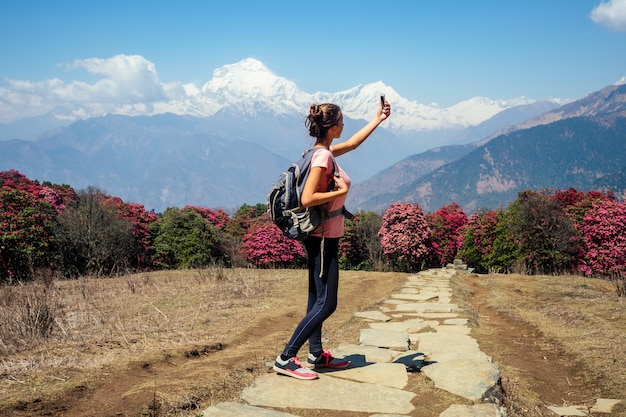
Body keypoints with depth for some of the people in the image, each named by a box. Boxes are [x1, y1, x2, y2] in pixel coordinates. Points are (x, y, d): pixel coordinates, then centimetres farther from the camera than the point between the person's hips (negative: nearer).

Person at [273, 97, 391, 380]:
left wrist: (378, 119, 30)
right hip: (323, 237, -10)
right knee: (326, 303, -7)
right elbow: (307, 199, -27)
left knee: (318, 299, 15)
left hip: (323, 237, 10)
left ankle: (316, 355, 26)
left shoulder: (325, 152, 8)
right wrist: (342, 191, -19)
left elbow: (352, 143, 27)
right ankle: (286, 359, -5)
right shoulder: (323, 156, -20)